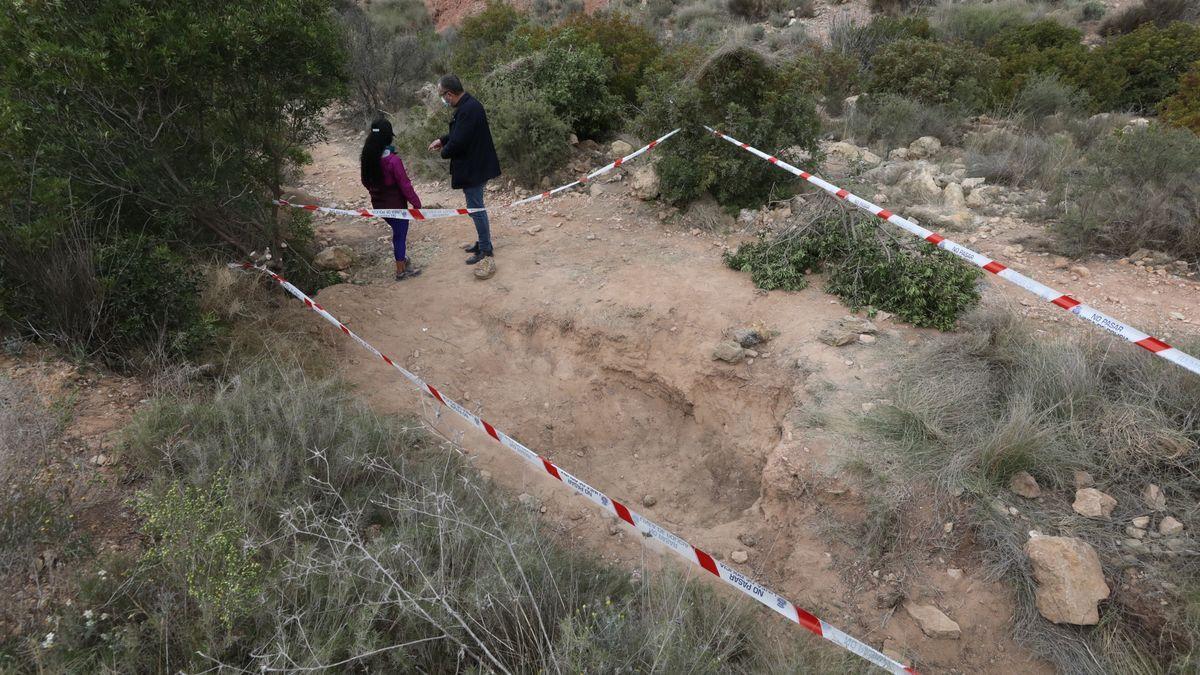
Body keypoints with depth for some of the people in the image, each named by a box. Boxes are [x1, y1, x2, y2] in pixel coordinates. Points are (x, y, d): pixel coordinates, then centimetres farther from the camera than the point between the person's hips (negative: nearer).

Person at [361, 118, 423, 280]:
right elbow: (405, 184, -19)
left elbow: (366, 181, 8)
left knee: (398, 232, 24)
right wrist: (416, 203, -8)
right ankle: (401, 271, 19)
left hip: (379, 205, 6)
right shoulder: (393, 160, -24)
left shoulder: (367, 158, -4)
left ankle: (404, 261, 34)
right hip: (396, 205, -6)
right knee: (400, 235, 9)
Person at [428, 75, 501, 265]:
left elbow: (458, 142, -26)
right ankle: (483, 241, 32)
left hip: (473, 169, -10)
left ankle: (485, 249, 9)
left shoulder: (467, 110, -24)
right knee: (477, 207, 20)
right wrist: (442, 140, 12)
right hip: (476, 165, 10)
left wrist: (444, 151, -7)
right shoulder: (468, 104, 8)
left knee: (476, 208, -1)